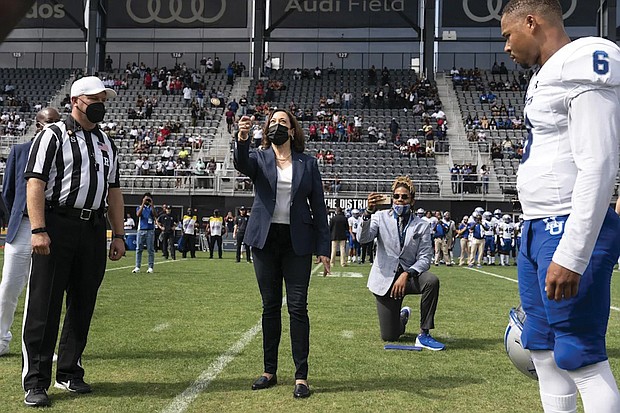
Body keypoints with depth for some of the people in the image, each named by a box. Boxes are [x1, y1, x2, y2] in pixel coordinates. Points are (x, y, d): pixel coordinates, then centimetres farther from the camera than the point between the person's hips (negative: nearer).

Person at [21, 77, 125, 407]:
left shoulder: (107, 144, 19)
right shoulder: (53, 135, 0)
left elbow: (113, 191, 20)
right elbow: (35, 183, -8)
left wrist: (118, 235, 14)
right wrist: (38, 230, -18)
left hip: (94, 230, 6)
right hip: (57, 226, -6)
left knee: (83, 304, 10)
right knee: (44, 305, -4)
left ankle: (69, 372, 23)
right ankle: (35, 381, 4)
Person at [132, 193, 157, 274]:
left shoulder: (152, 208, 9)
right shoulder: (139, 207, 11)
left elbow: (155, 215, -11)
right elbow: (138, 214, -10)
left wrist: (151, 204, -16)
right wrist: (143, 204, -14)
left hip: (150, 231, -1)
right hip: (141, 230, 1)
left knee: (150, 250, -1)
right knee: (138, 249, 0)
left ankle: (150, 267, 3)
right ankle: (137, 267, 3)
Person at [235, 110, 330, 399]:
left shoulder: (307, 163, 6)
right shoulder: (259, 158, 6)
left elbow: (318, 206, 4)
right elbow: (241, 164, -19)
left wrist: (323, 248, -1)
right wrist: (242, 139, -40)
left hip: (297, 242, -1)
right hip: (265, 239, 1)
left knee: (297, 307, -3)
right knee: (270, 306, 9)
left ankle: (301, 376, 4)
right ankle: (269, 371, 19)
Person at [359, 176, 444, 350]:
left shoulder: (421, 226, 0)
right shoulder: (381, 217, 0)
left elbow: (425, 258, -7)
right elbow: (363, 238, -17)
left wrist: (407, 274, -24)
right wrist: (368, 212, -33)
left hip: (409, 276, 1)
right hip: (385, 279, -1)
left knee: (432, 281, -34)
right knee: (389, 337, -1)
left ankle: (424, 335, -18)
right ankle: (403, 316, 38)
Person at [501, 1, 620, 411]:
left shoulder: (585, 64, -12)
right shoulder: (545, 77, 17)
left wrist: (571, 255, -24)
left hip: (572, 231, -10)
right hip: (538, 230, 10)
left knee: (581, 356, -3)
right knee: (543, 348, 16)